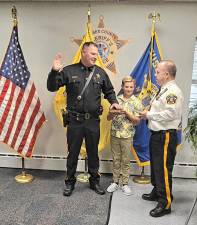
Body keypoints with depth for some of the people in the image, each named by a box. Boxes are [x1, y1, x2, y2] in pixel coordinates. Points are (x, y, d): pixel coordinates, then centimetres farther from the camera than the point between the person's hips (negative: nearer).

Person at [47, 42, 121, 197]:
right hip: (75, 120, -2)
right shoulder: (69, 71, -2)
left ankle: (94, 181, 32)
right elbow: (52, 87, -3)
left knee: (93, 152, 14)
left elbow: (109, 90, 18)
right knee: (73, 152, 10)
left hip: (93, 121, 2)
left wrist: (114, 101, 1)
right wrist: (55, 71, -18)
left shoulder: (100, 73, 6)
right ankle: (70, 182, 29)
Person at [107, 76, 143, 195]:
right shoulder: (116, 99, 4)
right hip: (115, 134, 2)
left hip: (127, 135, -2)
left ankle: (125, 183, 19)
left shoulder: (137, 102, -2)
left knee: (126, 160, 7)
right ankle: (115, 182, 24)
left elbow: (137, 121, -5)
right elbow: (108, 117, 5)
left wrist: (127, 113, -18)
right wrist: (114, 113, -16)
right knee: (116, 159, 11)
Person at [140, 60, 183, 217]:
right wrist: (149, 114, 5)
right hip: (156, 134, 10)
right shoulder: (164, 90, 15)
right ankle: (157, 192, 37)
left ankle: (165, 203, 6)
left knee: (164, 169, -5)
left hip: (166, 136, -10)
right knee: (156, 166, 21)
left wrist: (149, 115, -17)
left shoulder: (173, 91, -16)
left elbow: (170, 114, -26)